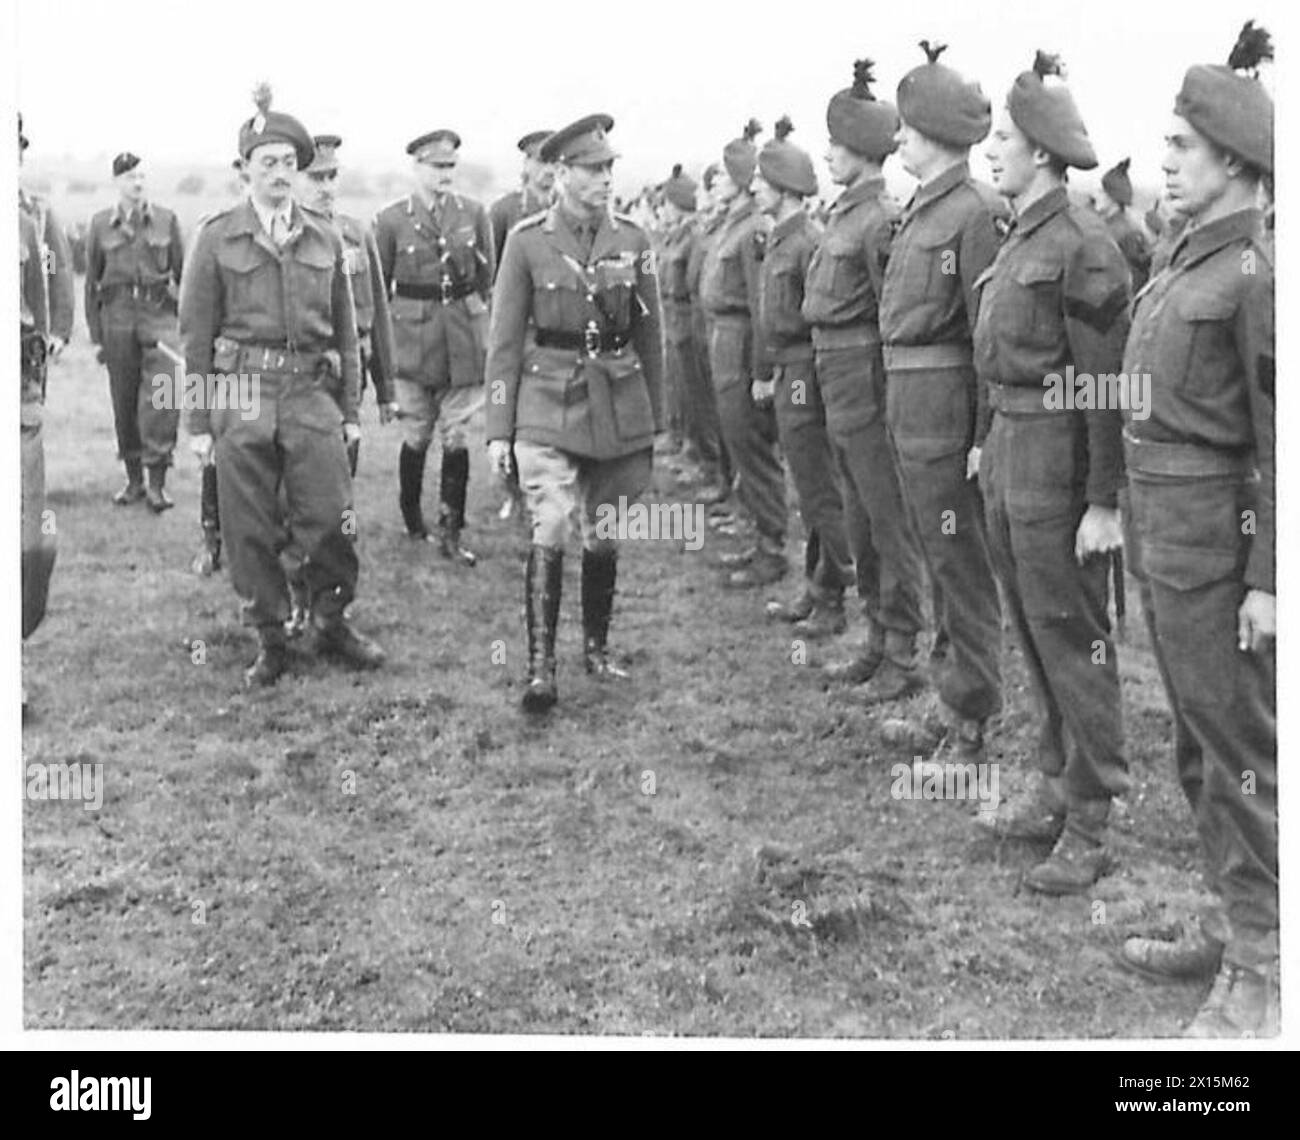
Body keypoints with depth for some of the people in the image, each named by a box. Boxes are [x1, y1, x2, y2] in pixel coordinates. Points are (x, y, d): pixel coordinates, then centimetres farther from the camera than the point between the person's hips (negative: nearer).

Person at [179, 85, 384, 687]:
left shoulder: (325, 238, 10)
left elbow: (345, 329, 14)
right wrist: (198, 422, -1)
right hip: (242, 392, -2)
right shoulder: (216, 238, 2)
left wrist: (350, 409, 10)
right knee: (250, 529, 3)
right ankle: (269, 640, 17)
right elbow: (196, 334, 2)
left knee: (331, 519, -1)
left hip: (312, 393, 2)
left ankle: (331, 624, 20)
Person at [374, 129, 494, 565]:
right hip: (412, 337, -1)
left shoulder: (473, 213, 2)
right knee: (418, 434, 5)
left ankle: (450, 535, 5)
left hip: (464, 338, 1)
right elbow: (377, 284, 6)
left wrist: (473, 311, 13)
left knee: (456, 435, 1)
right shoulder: (391, 219, -2)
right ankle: (412, 523, 24)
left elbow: (488, 274, 13)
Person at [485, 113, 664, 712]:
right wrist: (498, 429, -4)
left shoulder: (630, 238, 4)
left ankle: (596, 647, 29)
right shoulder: (527, 240, -4)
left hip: (620, 406, 3)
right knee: (550, 532, -14)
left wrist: (655, 417, 12)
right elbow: (504, 341, -1)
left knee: (604, 536, 11)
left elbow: (650, 333, 11)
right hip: (549, 405, -3)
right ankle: (540, 667, -9)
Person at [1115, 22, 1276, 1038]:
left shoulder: (1258, 267, -15)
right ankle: (1231, 922, 34)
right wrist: (1134, 516, 15)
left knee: (1242, 749, 1)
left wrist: (1268, 579, -19)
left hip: (1219, 538, -9)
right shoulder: (1192, 254, 11)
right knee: (1200, 743, 19)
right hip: (1165, 534, 9)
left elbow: (1280, 439, -17)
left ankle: (1260, 974, 14)